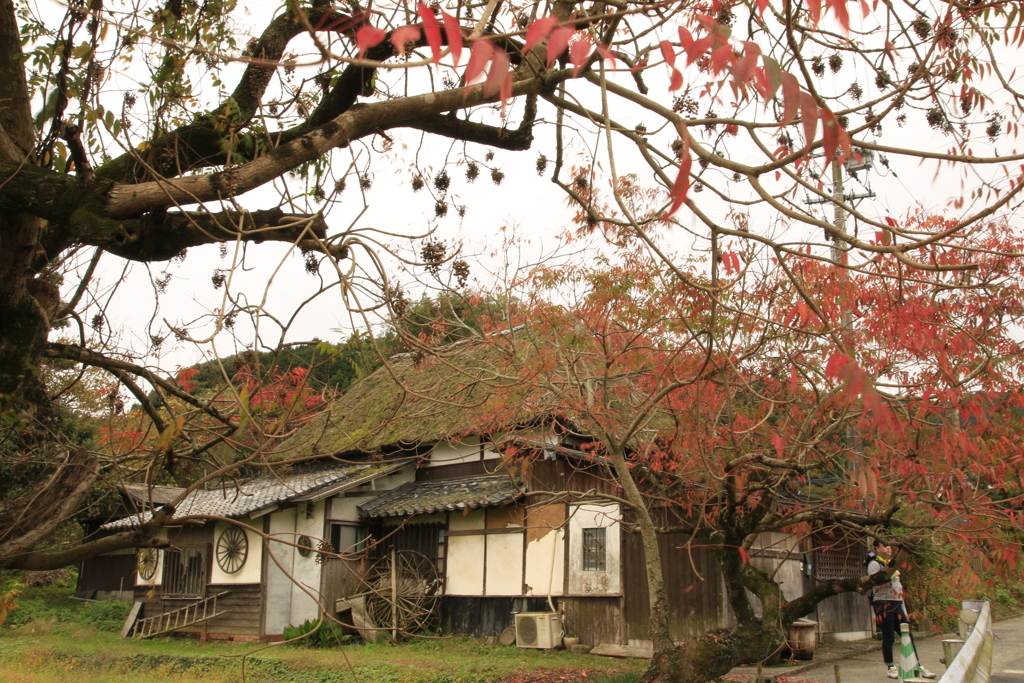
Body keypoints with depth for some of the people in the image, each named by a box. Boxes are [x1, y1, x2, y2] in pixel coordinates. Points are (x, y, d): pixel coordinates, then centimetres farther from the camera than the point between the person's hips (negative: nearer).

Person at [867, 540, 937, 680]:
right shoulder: (874, 564, -4)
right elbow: (876, 584, -16)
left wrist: (904, 610, 21)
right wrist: (890, 575, -17)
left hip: (896, 605, 7)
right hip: (883, 605, -7)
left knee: (908, 636, 3)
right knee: (888, 637, -4)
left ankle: (918, 666, 5)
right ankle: (890, 668, 7)